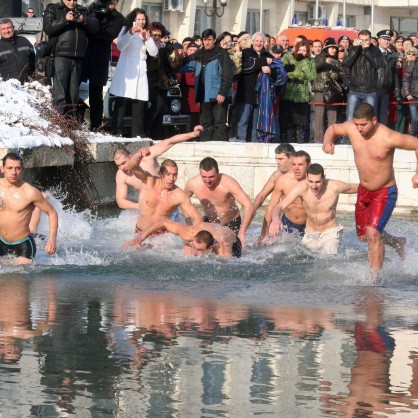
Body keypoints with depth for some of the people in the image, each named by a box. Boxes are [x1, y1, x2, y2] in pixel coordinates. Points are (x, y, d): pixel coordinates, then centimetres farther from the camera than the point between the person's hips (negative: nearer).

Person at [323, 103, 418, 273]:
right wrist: (327, 141, -13)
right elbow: (333, 128, 9)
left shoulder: (388, 138, -28)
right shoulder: (351, 128, -12)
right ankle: (397, 242, 44)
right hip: (363, 191, 7)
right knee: (364, 236, 18)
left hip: (384, 193, -7)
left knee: (373, 234, -21)